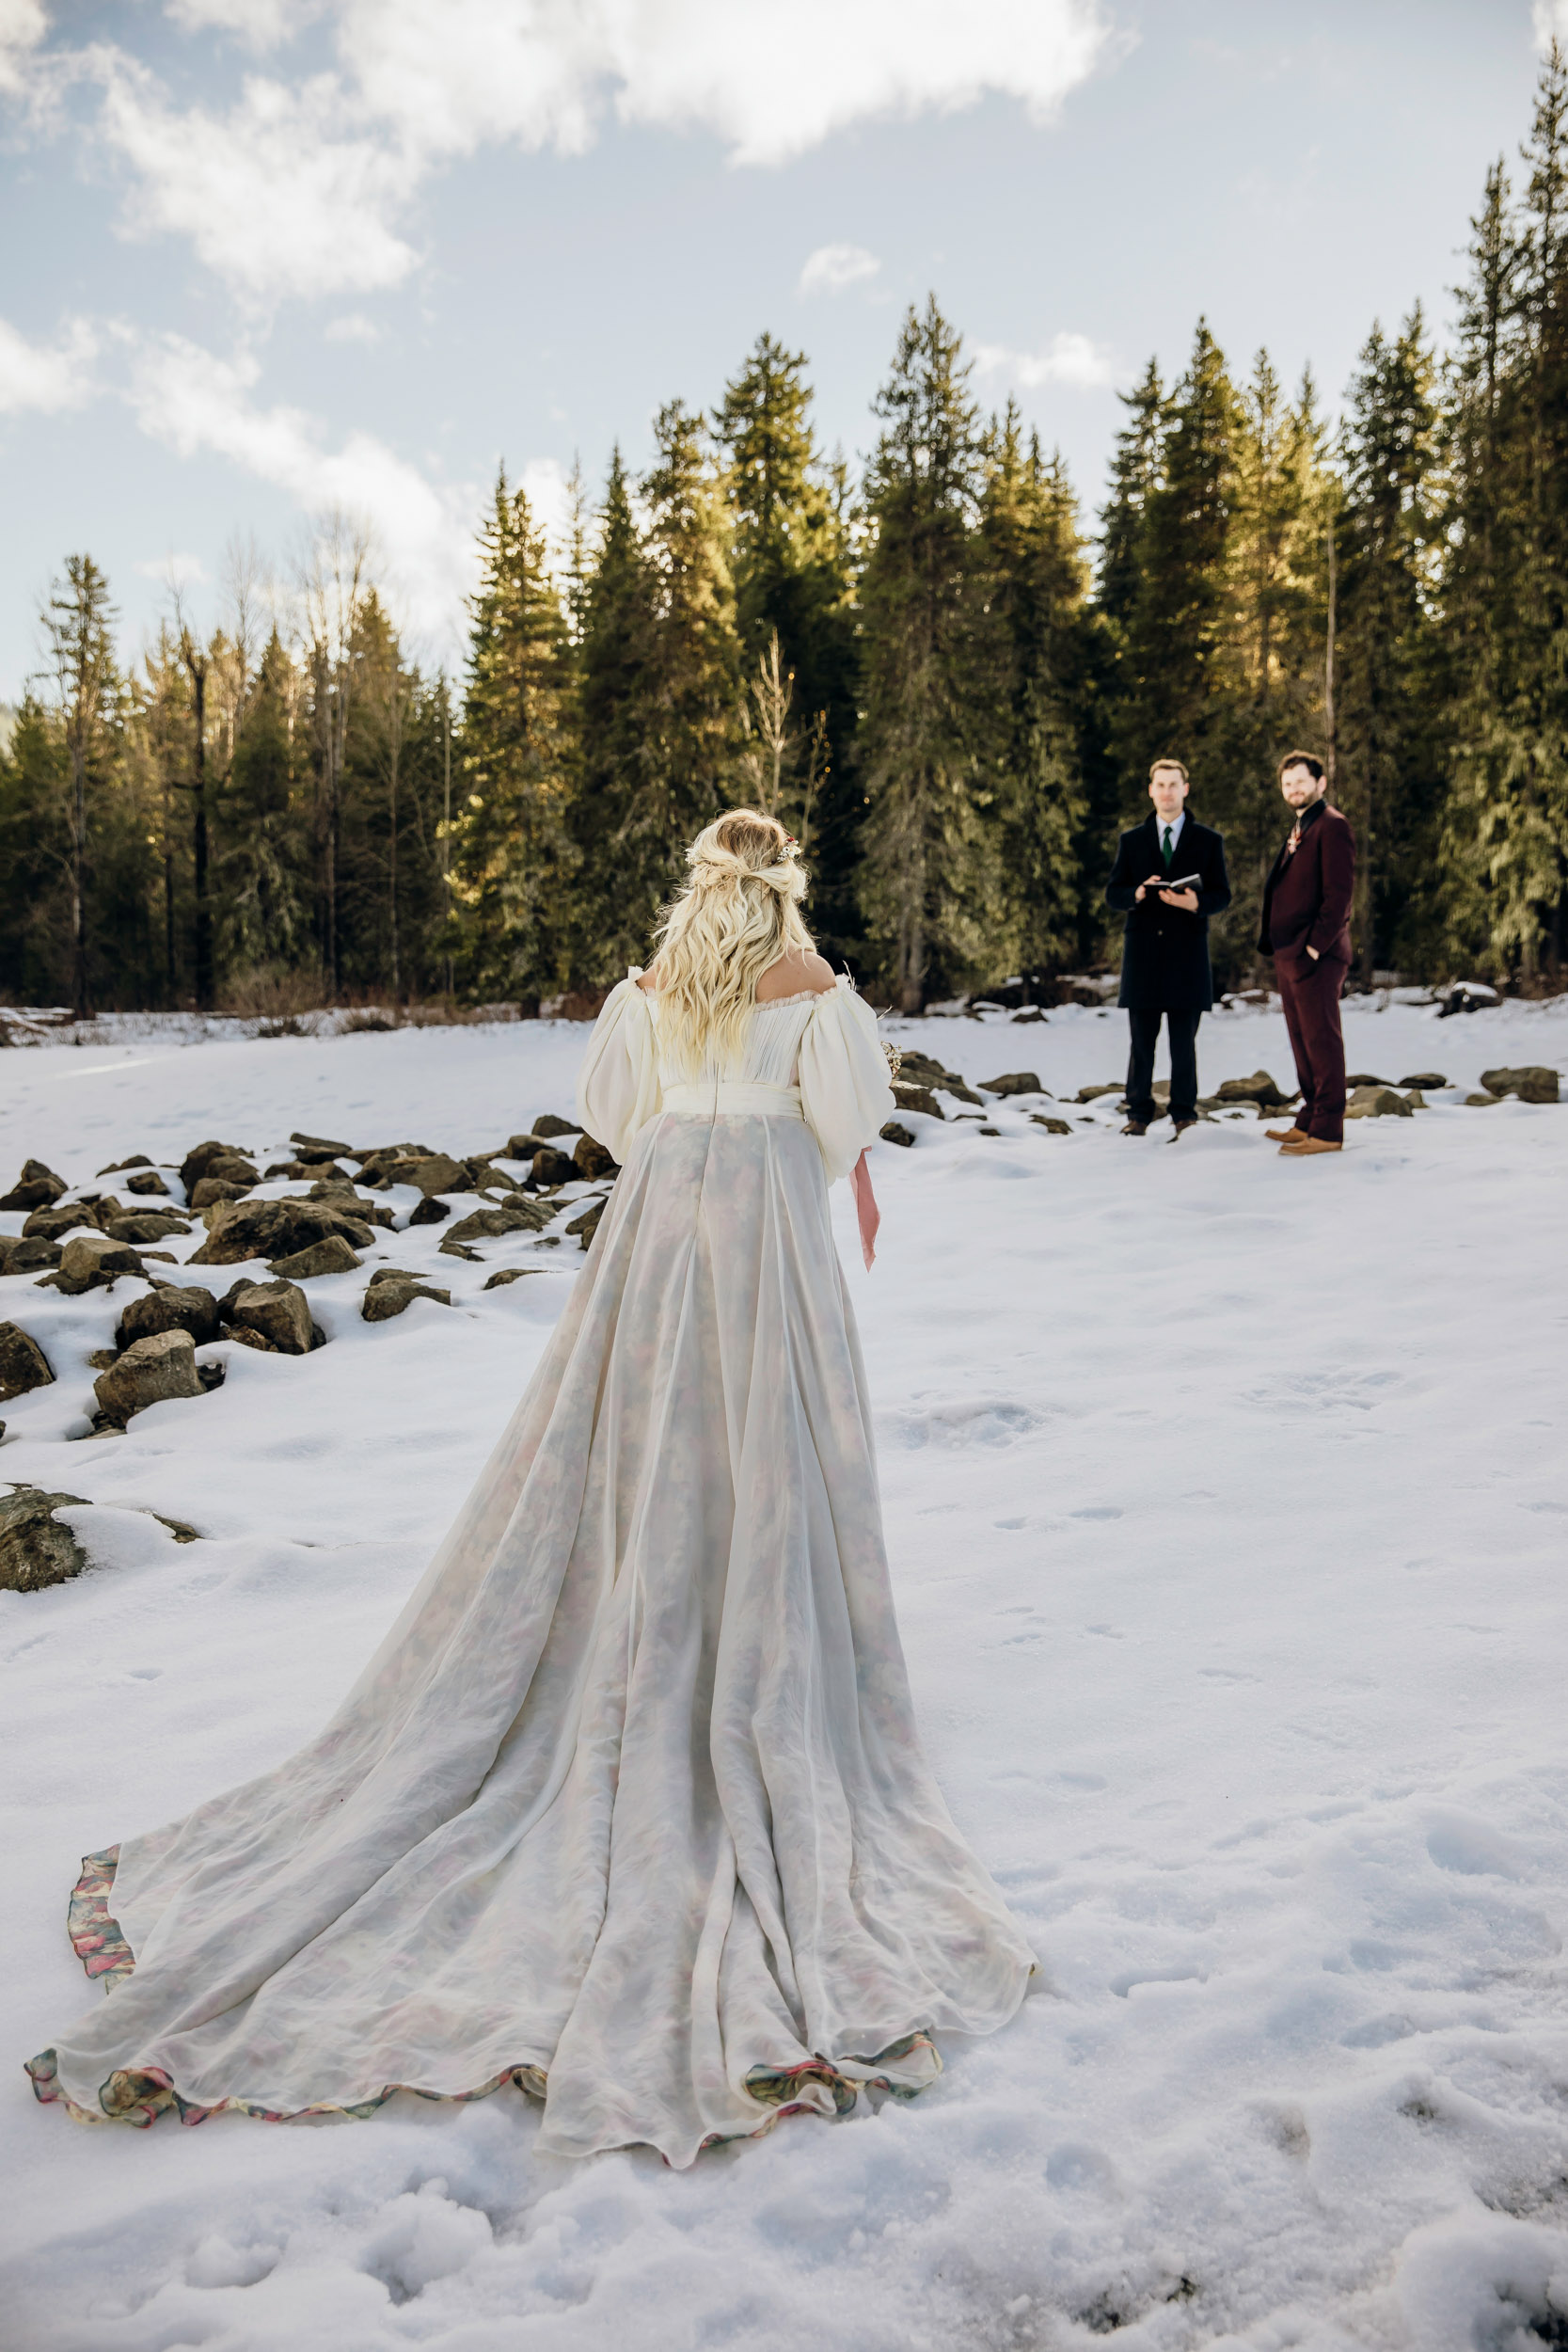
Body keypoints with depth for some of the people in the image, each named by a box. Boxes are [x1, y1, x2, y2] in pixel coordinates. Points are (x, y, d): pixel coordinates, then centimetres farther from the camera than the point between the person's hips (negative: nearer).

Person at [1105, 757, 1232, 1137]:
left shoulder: (1208, 841, 9)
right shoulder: (1131, 841, 12)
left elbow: (1222, 895, 5)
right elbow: (1112, 894, 8)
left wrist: (1196, 903, -16)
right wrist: (1137, 893, -14)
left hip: (1187, 953, -1)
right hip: (1143, 952, 1)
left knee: (1184, 1042, 1)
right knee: (1141, 1041, 3)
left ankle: (1184, 1116, 10)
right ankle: (1139, 1114, 11)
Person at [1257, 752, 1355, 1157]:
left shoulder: (1332, 826, -9)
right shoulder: (1299, 830, 21)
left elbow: (1340, 892, -17)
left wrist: (1315, 946, -20)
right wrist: (1278, 945, 14)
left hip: (1316, 957, -10)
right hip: (1289, 956, 10)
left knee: (1322, 1041, -7)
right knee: (1303, 1042, 14)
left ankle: (1327, 1131, -4)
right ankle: (1310, 1120, 22)